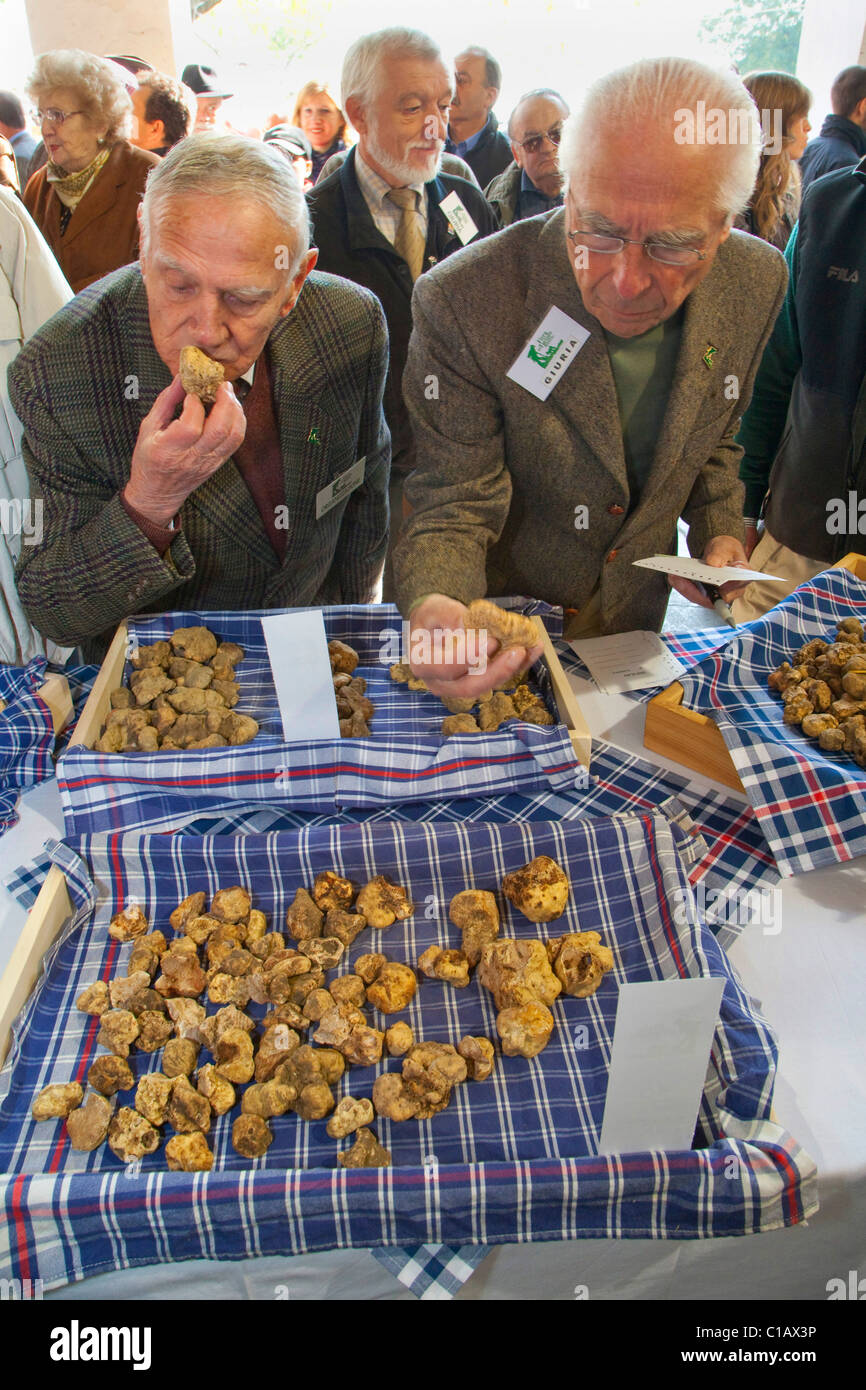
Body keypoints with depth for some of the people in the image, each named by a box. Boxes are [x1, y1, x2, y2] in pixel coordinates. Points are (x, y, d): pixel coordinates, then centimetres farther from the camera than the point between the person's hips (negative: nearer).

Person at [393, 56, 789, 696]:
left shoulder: (757, 283, -15)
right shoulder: (463, 303, -30)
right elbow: (452, 506, -25)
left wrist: (720, 529, -8)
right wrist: (432, 609, -44)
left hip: (637, 619, 4)